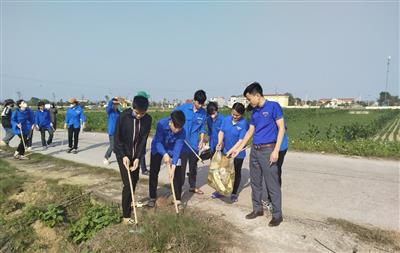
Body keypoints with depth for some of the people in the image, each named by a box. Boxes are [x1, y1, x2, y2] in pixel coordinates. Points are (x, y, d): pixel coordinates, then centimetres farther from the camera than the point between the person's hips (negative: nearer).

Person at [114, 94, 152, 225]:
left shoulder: (147, 119, -11)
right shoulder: (123, 116, -21)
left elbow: (143, 140, -8)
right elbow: (117, 138, -15)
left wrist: (138, 157, -15)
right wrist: (124, 156, -19)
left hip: (135, 154, 4)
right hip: (123, 153, -4)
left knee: (134, 180, 15)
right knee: (128, 183, -8)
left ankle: (130, 201, 42)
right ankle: (126, 216, 1)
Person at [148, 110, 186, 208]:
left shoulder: (182, 132, -30)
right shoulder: (161, 124, -34)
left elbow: (177, 150, -31)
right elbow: (158, 142, -31)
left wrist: (173, 167, -38)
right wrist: (165, 155, -46)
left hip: (172, 150, 1)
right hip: (158, 149, 0)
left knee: (178, 174, -5)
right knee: (153, 173, 3)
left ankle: (178, 199, 7)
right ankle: (152, 197, 18)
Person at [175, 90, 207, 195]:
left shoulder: (203, 112, -1)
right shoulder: (183, 107, -10)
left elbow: (202, 128, 6)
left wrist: (202, 140, -4)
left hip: (194, 144, 4)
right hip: (182, 143, -4)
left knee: (193, 166, 17)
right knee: (181, 166, 3)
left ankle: (192, 187, 34)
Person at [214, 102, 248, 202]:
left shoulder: (244, 124, -19)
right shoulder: (226, 119, -4)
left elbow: (241, 141, -21)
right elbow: (221, 132, 1)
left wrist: (231, 151, -25)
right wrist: (220, 142, -17)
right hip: (225, 151, 5)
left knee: (236, 173, 11)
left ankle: (234, 193, 27)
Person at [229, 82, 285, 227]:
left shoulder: (273, 106, -8)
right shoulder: (254, 111, 12)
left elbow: (281, 128, -11)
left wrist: (276, 150, -17)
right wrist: (238, 149, 16)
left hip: (268, 150, -7)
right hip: (254, 150, 7)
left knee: (272, 185, -1)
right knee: (255, 182, 14)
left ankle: (277, 215, 12)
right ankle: (257, 209, 28)